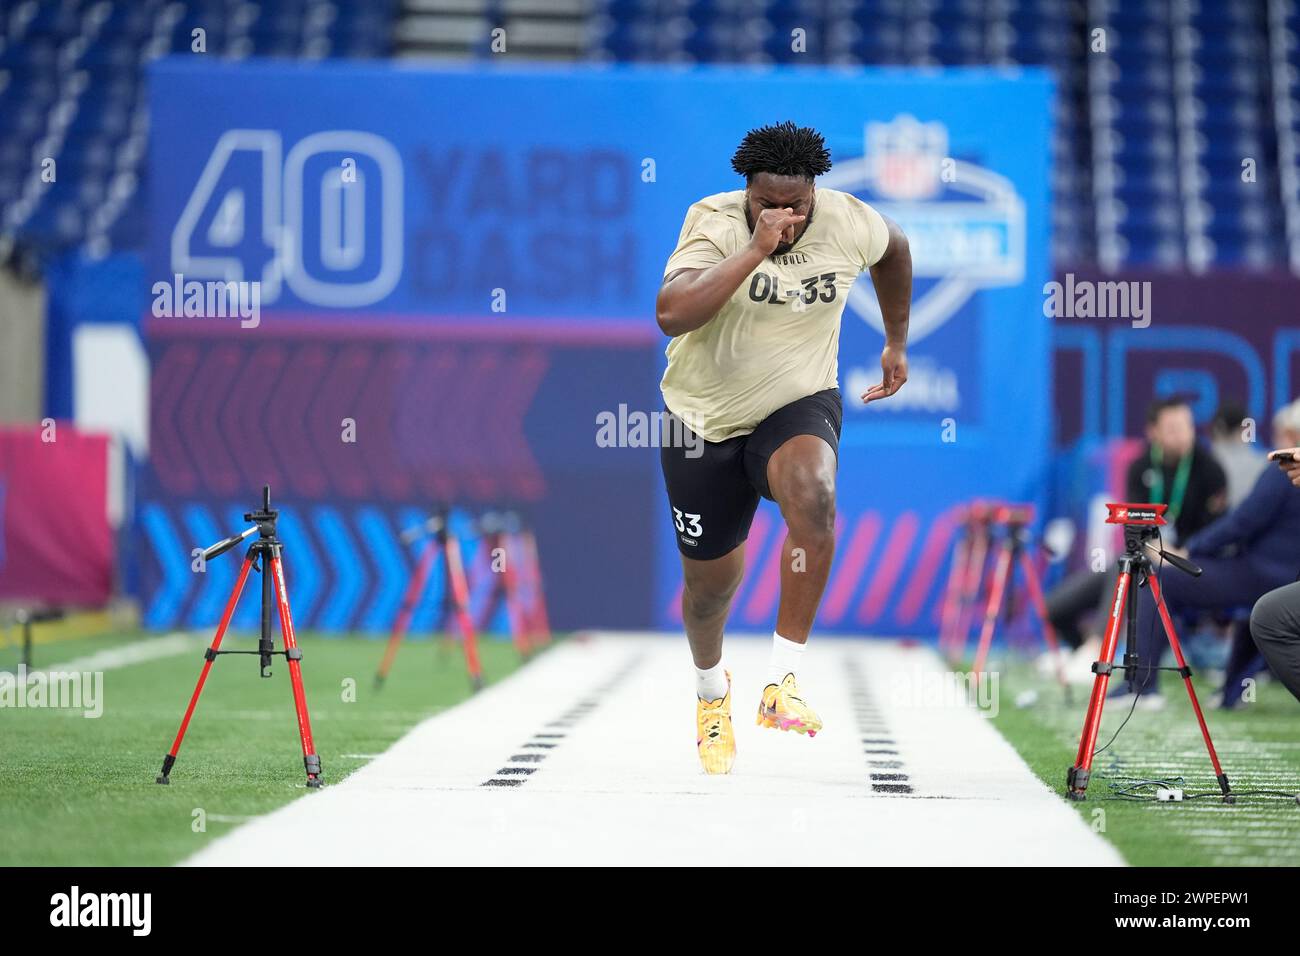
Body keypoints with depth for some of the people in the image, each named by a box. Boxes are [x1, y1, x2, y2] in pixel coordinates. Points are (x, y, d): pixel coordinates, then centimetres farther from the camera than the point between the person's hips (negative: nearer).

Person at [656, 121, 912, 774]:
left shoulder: (848, 223, -11)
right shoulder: (714, 222, -21)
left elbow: (893, 248, 15)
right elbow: (671, 315, -38)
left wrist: (897, 342, 21)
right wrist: (756, 250, -41)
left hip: (799, 406, 1)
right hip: (705, 420, 0)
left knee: (812, 498, -35)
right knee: (710, 582, 10)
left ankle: (783, 683, -29)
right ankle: (711, 690, 46)